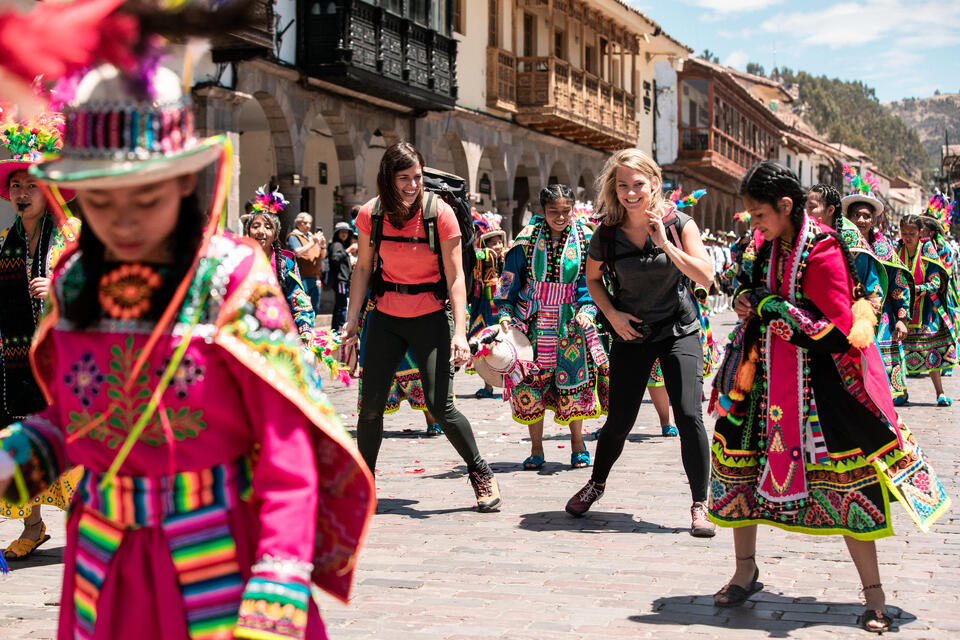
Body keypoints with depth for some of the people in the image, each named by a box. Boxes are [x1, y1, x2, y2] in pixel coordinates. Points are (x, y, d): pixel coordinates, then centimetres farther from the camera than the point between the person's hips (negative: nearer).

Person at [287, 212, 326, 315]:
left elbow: (322, 256, 21)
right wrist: (313, 243, -17)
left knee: (315, 309, 9)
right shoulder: (293, 236, 0)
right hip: (302, 278, -7)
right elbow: (297, 253, -17)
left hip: (315, 279, 7)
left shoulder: (312, 236, 20)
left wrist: (323, 246, 0)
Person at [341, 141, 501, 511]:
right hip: (386, 317, 3)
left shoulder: (440, 213, -13)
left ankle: (481, 473, 10)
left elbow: (455, 277, -14)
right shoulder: (371, 214, -4)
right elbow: (362, 269, 6)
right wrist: (352, 320, 2)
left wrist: (460, 332, -22)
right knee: (371, 405, 2)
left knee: (440, 406, -10)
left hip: (431, 317, -3)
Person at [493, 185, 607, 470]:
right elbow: (509, 280, 2)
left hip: (571, 322, 0)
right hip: (534, 323, 0)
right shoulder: (527, 239, -3)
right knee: (530, 385, -1)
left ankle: (577, 442, 22)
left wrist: (587, 310, -14)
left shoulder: (585, 239, -1)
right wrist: (505, 314, -7)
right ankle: (536, 449, 13)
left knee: (574, 381, 3)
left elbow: (591, 281, 2)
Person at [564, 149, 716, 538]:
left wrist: (665, 244, -25)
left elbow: (706, 277, -18)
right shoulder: (607, 234, -6)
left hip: (679, 331, -1)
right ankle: (597, 484, 32)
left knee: (688, 415, -14)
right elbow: (593, 278, 11)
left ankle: (699, 506, 0)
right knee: (619, 421, 3)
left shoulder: (678, 223, -9)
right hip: (631, 333, 1)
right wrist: (612, 314, -4)